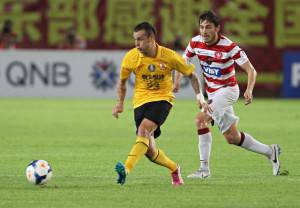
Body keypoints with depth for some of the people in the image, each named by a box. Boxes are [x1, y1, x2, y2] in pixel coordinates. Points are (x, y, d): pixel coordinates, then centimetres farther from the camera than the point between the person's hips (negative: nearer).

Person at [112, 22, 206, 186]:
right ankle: (174, 169, 25)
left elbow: (191, 74, 4)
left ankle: (127, 169, -42)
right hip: (141, 100, 3)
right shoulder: (131, 57, -6)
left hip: (162, 98, -3)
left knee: (144, 130, -30)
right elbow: (122, 81, 12)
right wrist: (120, 103, 4)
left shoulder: (169, 56, -10)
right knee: (149, 150, -3)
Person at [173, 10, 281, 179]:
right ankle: (270, 151, 30)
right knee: (232, 138, 10)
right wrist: (177, 79, -7)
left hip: (228, 89, -6)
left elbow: (251, 70, -19)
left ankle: (204, 169, -19)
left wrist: (249, 90, -35)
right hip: (212, 93, 7)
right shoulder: (195, 43, -7)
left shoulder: (229, 47, -21)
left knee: (201, 119, -26)